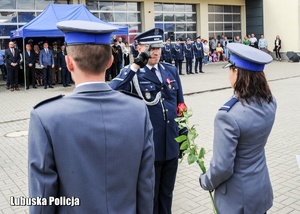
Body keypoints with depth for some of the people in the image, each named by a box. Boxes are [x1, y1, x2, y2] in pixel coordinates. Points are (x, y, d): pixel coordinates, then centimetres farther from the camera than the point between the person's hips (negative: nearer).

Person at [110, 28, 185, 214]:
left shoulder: (171, 70, 7)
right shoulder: (132, 73, -8)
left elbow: (179, 104, 12)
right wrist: (136, 66, -30)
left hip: (171, 144, 5)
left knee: (167, 193, 21)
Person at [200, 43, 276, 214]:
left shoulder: (229, 116, -30)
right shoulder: (270, 102, -9)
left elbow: (222, 167, -25)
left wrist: (206, 182, -4)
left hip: (238, 196, -6)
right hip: (262, 188, 6)